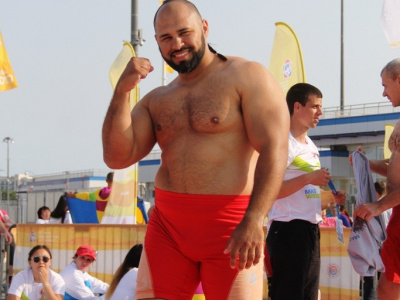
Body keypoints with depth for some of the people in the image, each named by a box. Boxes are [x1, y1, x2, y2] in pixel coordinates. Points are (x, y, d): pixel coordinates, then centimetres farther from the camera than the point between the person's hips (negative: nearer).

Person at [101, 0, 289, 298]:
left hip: (230, 226, -5)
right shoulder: (156, 101, 17)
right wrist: (122, 92, -3)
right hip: (167, 226, 5)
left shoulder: (247, 77, -1)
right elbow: (117, 158, 8)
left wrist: (253, 221, -23)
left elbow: (274, 148, -11)